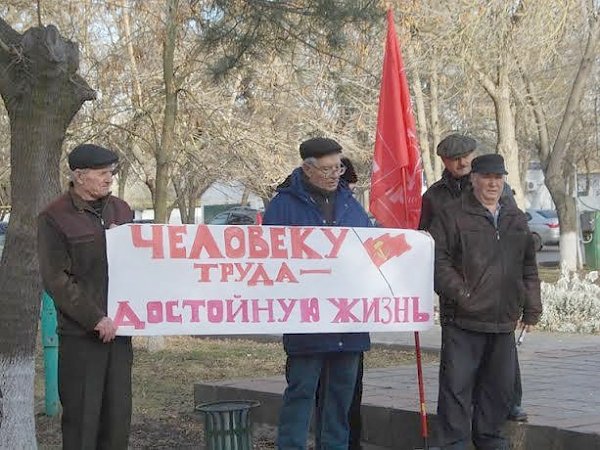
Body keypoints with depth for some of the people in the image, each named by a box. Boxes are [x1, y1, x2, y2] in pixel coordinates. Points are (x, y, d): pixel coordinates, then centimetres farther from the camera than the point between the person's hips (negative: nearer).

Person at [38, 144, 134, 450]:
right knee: (81, 416, -3)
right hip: (80, 333, -5)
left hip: (119, 329, 5)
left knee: (118, 413, 8)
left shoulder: (121, 210, 13)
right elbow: (55, 279, -11)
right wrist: (96, 319, -15)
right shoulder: (54, 218, -6)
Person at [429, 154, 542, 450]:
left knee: (500, 386, 13)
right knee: (457, 385, -5)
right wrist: (461, 294, -16)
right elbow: (438, 261, -9)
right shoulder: (451, 215, -3)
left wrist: (531, 308, 15)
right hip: (463, 320, -5)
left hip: (504, 322, 6)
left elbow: (529, 267, 20)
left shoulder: (516, 218, 16)